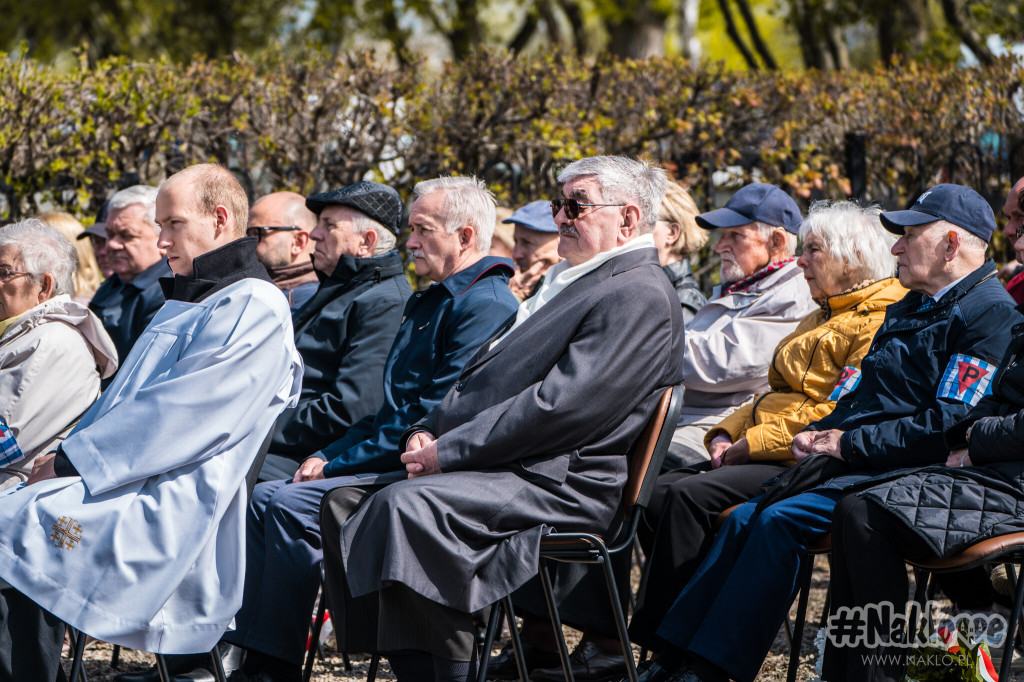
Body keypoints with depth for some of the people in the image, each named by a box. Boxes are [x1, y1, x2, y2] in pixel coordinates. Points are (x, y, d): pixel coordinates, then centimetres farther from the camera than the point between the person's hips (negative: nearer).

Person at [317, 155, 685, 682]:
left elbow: (563, 405, -20)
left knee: (408, 505, -31)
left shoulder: (640, 297, -9)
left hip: (557, 483, -10)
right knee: (346, 502, -1)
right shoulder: (568, 282, 24)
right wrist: (430, 432, 5)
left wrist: (449, 451, -17)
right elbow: (485, 372, 25)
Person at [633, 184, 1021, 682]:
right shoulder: (908, 308, 23)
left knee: (783, 519, -26)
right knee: (746, 517, -11)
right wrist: (818, 433, 7)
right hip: (852, 463, 9)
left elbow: (950, 424, -19)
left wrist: (848, 444, -15)